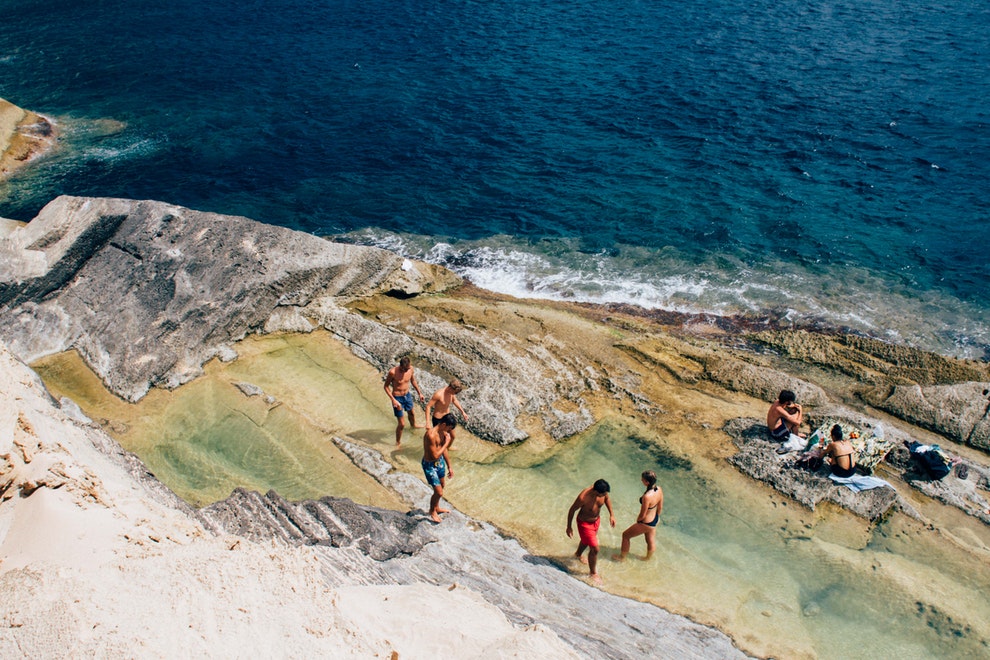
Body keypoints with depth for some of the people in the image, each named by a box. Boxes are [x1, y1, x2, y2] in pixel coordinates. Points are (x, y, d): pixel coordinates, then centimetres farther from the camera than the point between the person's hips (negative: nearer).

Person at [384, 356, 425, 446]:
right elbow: (386, 386, -17)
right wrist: (393, 400, -25)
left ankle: (413, 425, 67)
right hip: (397, 398, -6)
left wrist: (419, 393, 15)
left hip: (407, 395, 6)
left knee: (411, 412, 33)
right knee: (402, 424, -2)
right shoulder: (392, 372, -30)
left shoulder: (410, 368, -14)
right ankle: (398, 443, 21)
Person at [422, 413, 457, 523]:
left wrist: (449, 466, 15)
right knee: (439, 492, -2)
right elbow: (435, 456, -30)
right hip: (430, 465, -9)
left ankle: (437, 508, 50)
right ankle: (432, 511, 27)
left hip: (440, 462, 9)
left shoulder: (443, 432, -5)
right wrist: (446, 443, -23)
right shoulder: (431, 435, -33)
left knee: (442, 485, 26)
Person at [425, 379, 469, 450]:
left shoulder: (451, 392, -11)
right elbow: (428, 406, -27)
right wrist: (428, 422, -32)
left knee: (452, 436, 24)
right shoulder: (438, 394, -32)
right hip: (438, 420, -7)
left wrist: (462, 412, 15)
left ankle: (449, 446, 54)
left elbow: (454, 400, 11)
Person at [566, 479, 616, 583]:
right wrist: (569, 527, -12)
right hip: (585, 523, -6)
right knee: (594, 549, -1)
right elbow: (572, 510, -22)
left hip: (596, 520, 6)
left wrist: (611, 514, 4)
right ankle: (593, 573, 25)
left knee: (586, 540, 32)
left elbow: (607, 499, 1)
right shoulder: (583, 497, -40)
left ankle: (578, 554, 63)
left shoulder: (602, 491, -25)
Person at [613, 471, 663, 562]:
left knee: (626, 535, 17)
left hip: (646, 523, -7)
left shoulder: (647, 497, -38)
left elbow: (642, 515, -25)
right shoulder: (659, 489, -15)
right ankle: (648, 558, 55)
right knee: (651, 541, 30)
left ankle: (622, 557, 37)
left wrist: (637, 520, -3)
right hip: (654, 520, 7)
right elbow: (660, 507, 2)